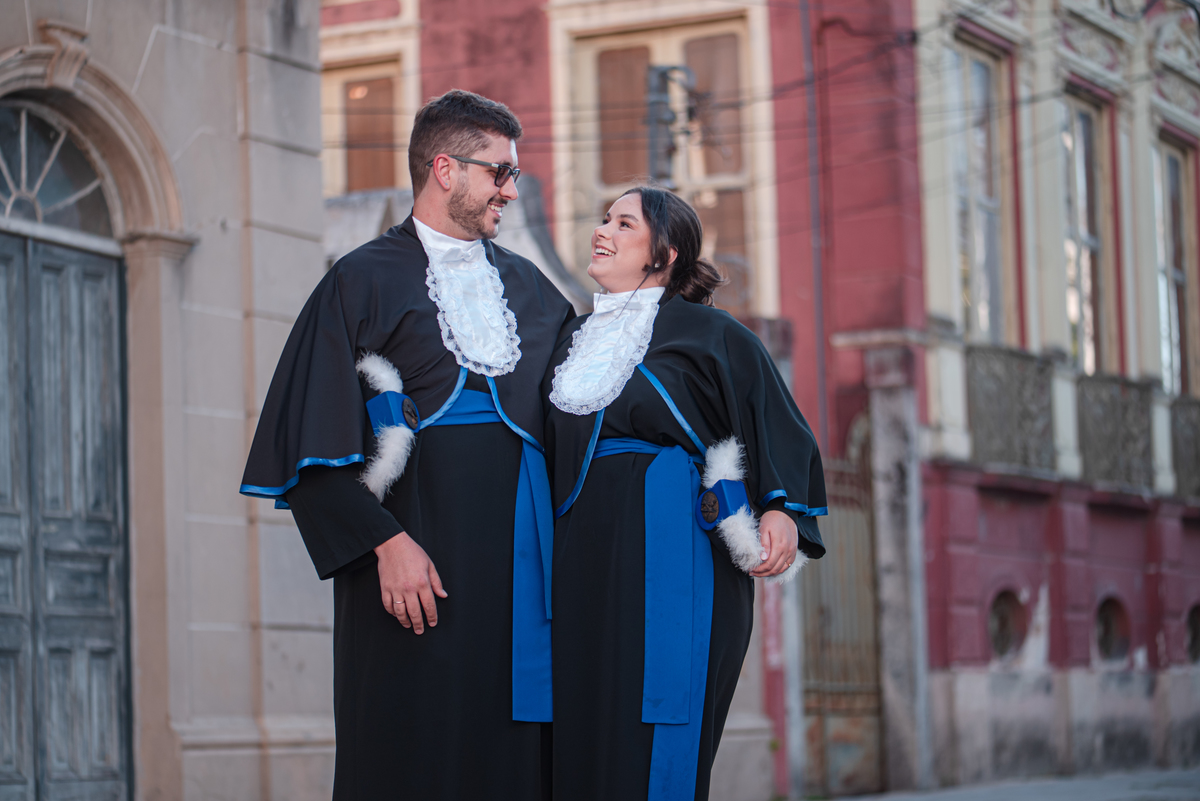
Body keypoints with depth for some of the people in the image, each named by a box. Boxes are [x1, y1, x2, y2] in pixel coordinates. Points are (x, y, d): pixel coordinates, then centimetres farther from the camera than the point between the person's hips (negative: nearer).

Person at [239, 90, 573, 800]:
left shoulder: (528, 286, 17)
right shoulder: (365, 282, -1)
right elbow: (318, 440, -8)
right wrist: (384, 541, -17)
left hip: (518, 550, 5)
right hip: (416, 551, -5)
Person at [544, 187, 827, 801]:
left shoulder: (710, 334, 1)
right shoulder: (576, 337, 18)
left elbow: (778, 428, -3)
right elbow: (551, 448, 23)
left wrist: (781, 509, -19)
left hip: (671, 557, -5)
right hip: (585, 560, 6)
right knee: (583, 743, 2)